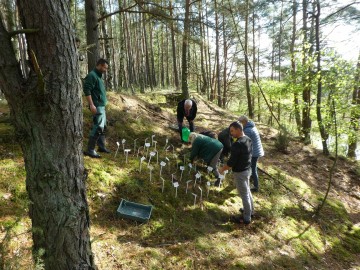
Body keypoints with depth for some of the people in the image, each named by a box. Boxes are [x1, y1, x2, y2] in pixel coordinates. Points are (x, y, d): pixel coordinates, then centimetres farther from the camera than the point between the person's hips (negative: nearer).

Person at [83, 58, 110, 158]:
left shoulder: (98, 76, 17)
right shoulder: (92, 75, -13)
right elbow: (87, 91, -21)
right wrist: (91, 105, -25)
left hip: (102, 106, 10)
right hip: (97, 106, -10)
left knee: (103, 127, 14)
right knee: (98, 127, -11)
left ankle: (101, 146, 25)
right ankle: (90, 150, -4)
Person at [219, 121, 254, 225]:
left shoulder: (237, 144, -29)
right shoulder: (248, 140, 0)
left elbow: (231, 162, -24)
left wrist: (222, 169, -8)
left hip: (240, 173, -9)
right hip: (248, 169, 9)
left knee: (244, 195, 5)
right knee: (247, 191, 25)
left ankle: (246, 218, 20)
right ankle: (250, 210, 43)